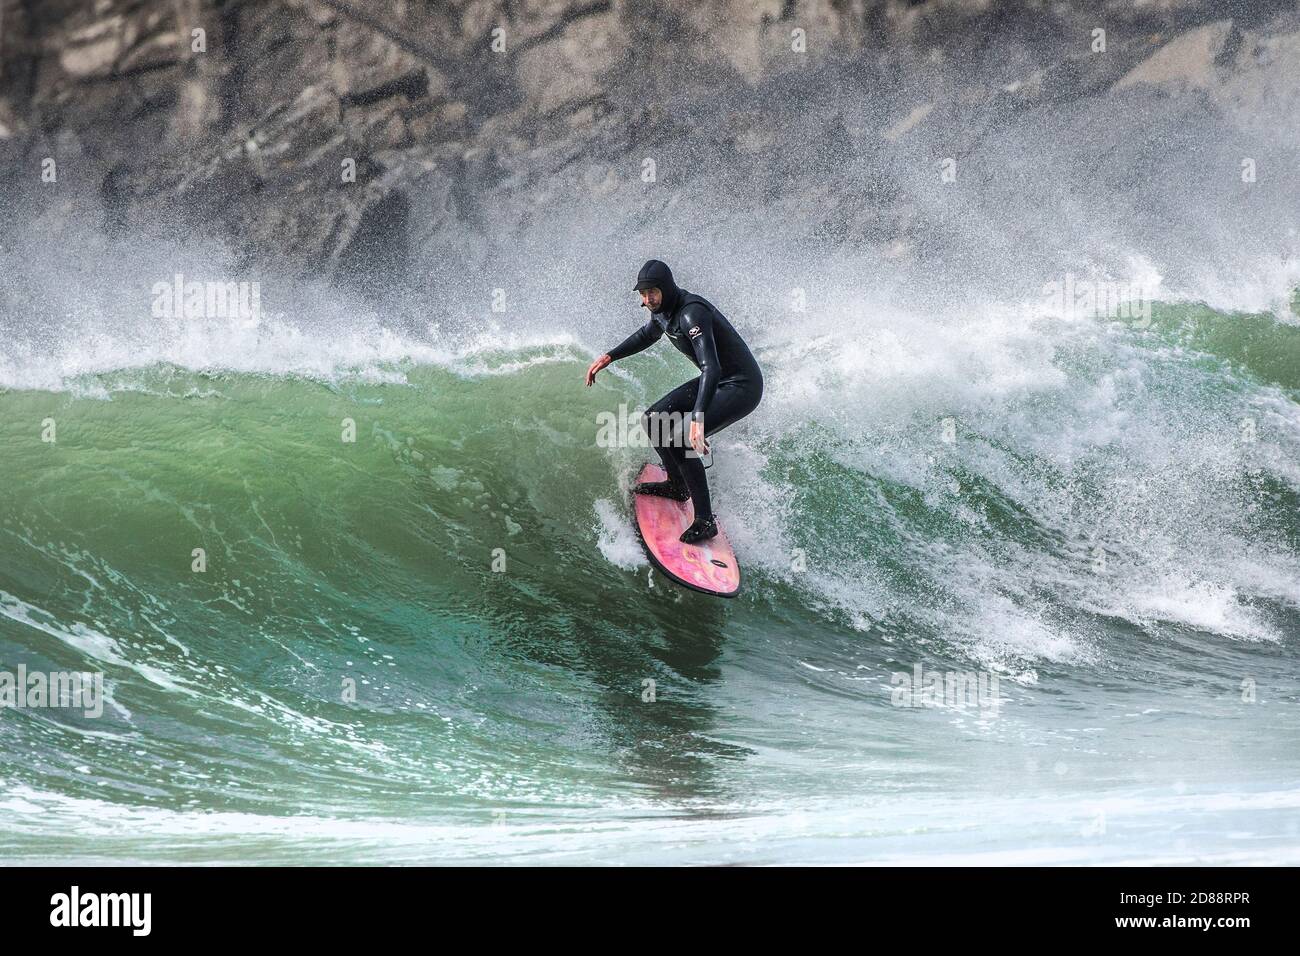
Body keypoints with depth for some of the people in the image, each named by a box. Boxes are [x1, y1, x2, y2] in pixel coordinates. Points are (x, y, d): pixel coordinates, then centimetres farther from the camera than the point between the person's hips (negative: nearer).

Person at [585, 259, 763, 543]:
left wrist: (698, 419, -49)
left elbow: (711, 368, -39)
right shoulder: (663, 308, 1)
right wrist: (609, 357, 20)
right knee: (654, 420, 12)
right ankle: (678, 486, 31)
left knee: (682, 444, -23)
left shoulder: (692, 313, -29)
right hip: (716, 381, 10)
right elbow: (647, 335, 26)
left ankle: (705, 521, -13)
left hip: (742, 388, -10)